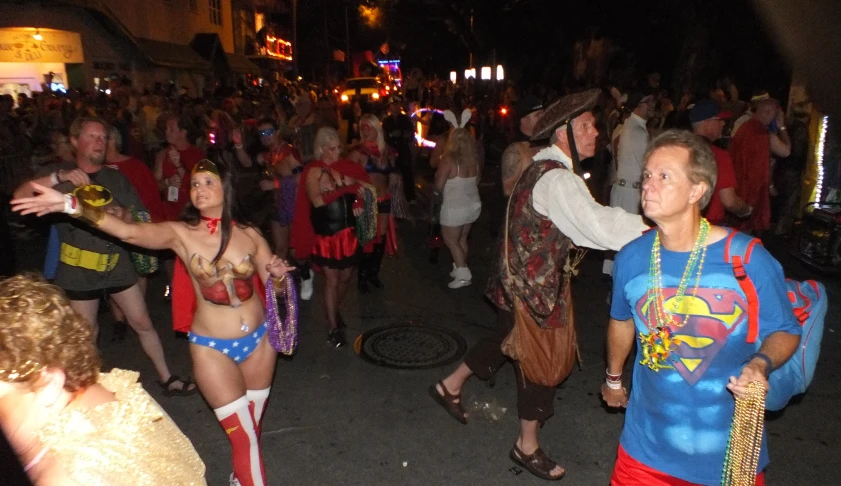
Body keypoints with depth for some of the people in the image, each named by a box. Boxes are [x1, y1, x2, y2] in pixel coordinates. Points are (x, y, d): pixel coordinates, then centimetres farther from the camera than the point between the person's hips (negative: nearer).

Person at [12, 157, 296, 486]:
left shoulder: (249, 234, -4)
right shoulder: (180, 234, -9)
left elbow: (272, 284, 5)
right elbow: (128, 231, -26)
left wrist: (279, 273, -17)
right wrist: (71, 205, -38)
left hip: (259, 340, 3)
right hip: (212, 347, -2)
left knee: (252, 428, 20)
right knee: (243, 437, 4)